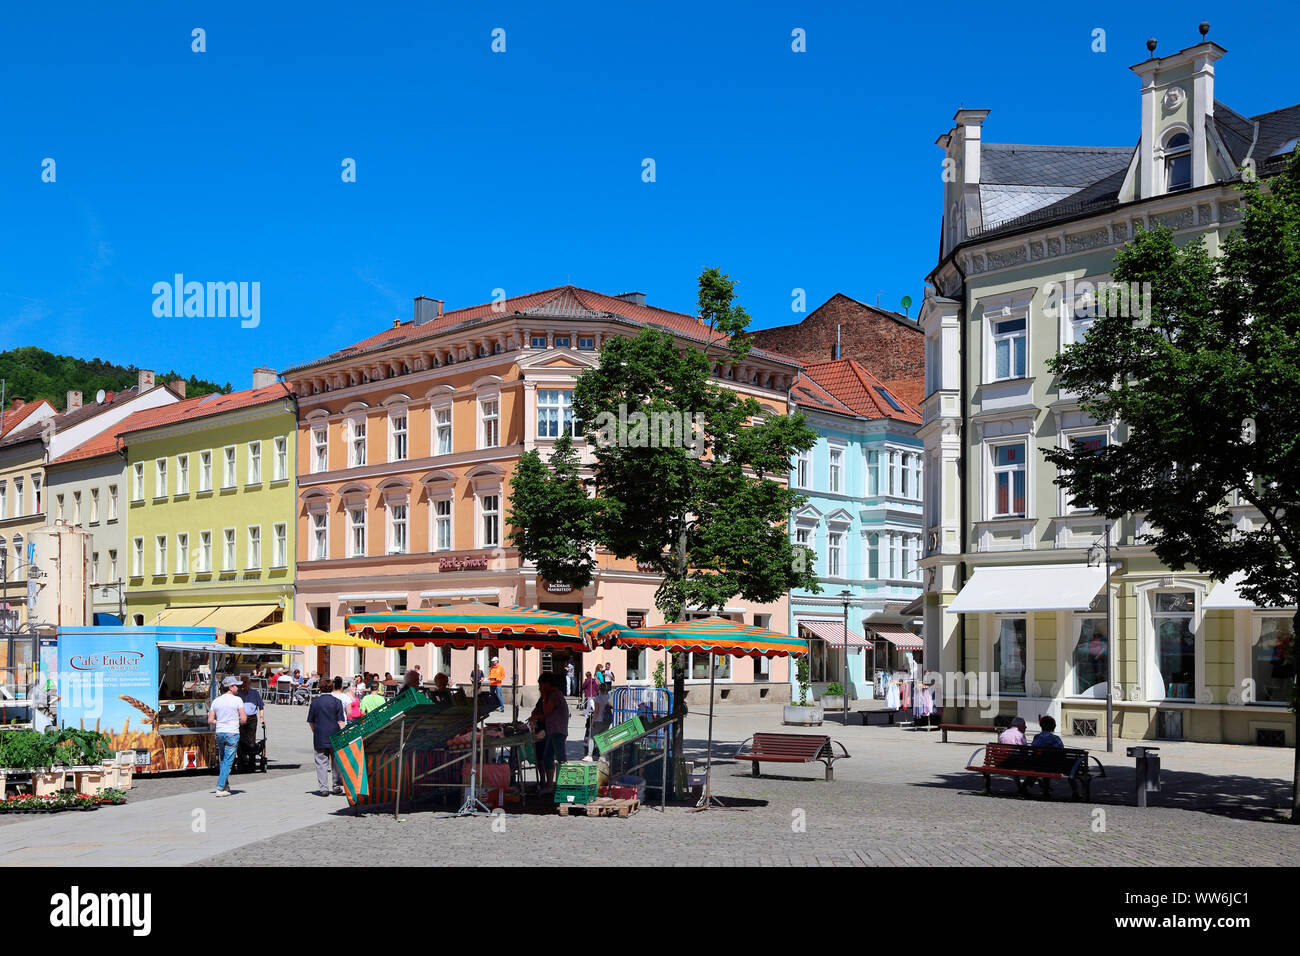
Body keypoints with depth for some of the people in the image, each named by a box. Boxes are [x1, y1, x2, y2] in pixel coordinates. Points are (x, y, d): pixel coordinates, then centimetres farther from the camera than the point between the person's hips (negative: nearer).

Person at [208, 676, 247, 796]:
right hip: (232, 733, -5)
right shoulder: (237, 700, -6)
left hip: (219, 733, 5)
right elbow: (243, 719, -9)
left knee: (222, 761, 16)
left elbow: (210, 720, 6)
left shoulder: (216, 701, 8)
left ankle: (226, 786, 21)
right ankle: (220, 788, -8)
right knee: (228, 762, -3)